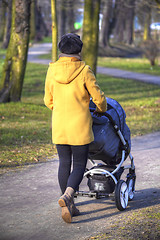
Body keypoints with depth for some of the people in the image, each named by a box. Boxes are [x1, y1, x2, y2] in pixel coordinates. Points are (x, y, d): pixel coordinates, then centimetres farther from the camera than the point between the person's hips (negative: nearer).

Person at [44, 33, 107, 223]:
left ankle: (68, 207, 13)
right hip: (80, 126, -4)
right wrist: (101, 110, 16)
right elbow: (98, 97, -6)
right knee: (79, 165, 2)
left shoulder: (52, 70, 0)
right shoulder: (83, 71, -12)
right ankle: (67, 196, -22)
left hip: (59, 125, 4)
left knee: (64, 163, 12)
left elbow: (48, 101, 9)